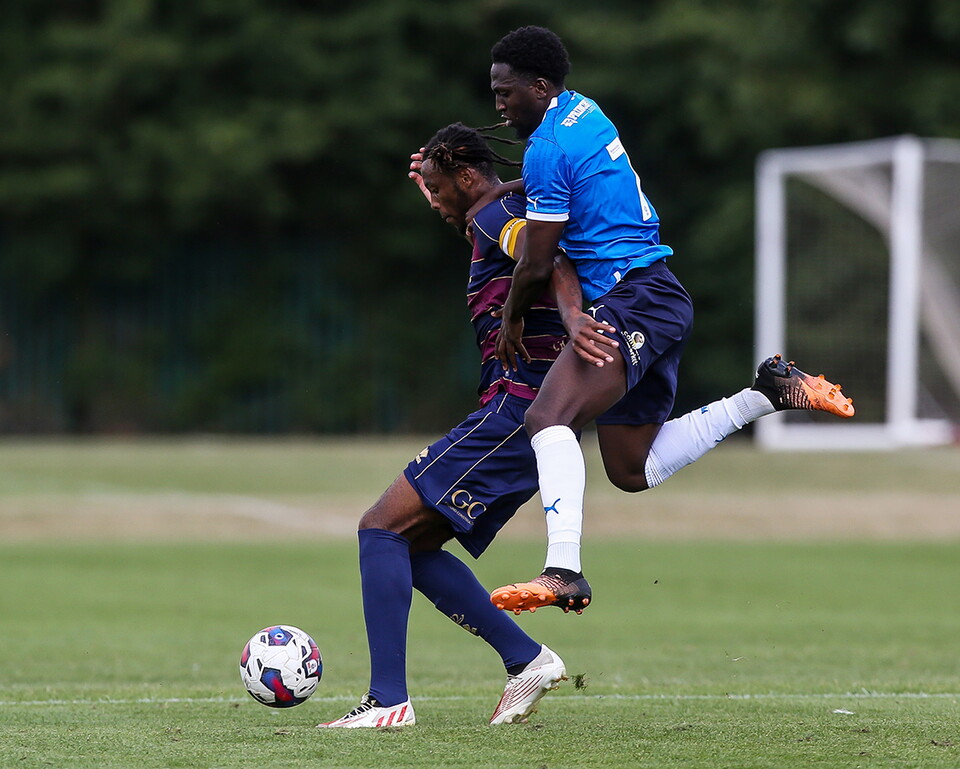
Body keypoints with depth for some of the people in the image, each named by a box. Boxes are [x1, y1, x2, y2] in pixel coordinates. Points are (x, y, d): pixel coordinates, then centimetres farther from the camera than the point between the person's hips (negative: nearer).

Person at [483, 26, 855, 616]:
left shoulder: (547, 146, -11)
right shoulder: (584, 111, 16)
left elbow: (536, 266, -10)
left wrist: (512, 321, 7)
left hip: (634, 300, -10)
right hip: (663, 301, 10)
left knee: (548, 418, -28)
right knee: (633, 470, 17)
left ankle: (564, 571, -44)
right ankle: (768, 395, 20)